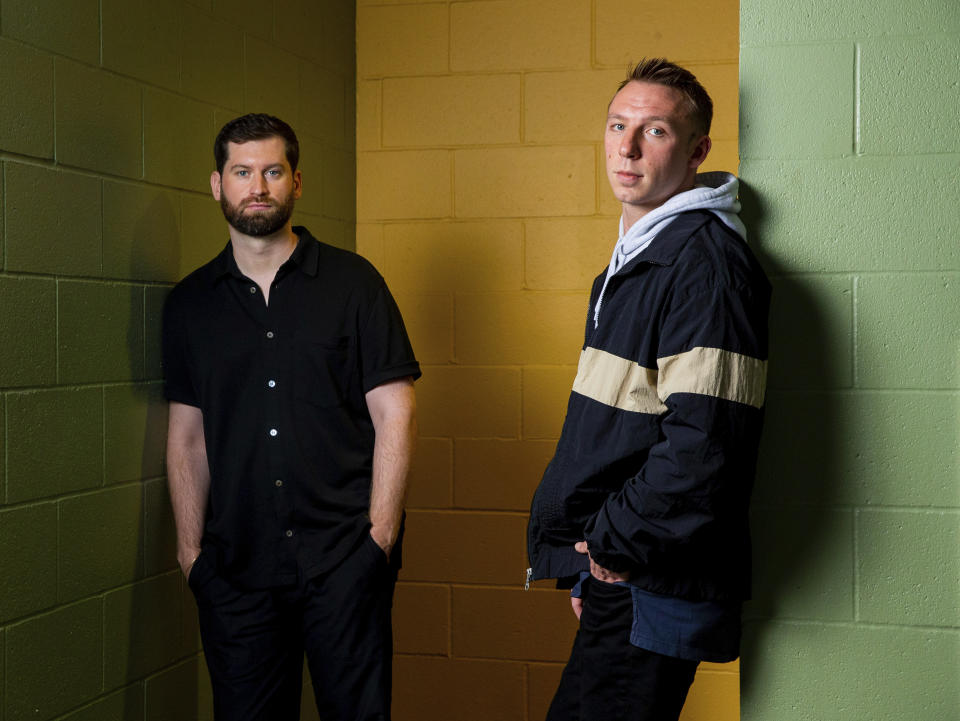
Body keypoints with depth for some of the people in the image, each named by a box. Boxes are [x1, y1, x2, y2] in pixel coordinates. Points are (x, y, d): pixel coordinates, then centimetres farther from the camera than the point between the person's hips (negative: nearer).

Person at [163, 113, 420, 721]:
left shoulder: (352, 283, 1)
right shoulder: (191, 302, 9)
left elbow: (395, 413, -2)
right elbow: (187, 435, 10)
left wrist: (381, 533, -8)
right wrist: (190, 547, 3)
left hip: (345, 557, -2)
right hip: (234, 563, 2)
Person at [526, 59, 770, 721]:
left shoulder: (706, 262, -15)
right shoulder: (631, 262, 17)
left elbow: (700, 448, -25)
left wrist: (613, 545, -15)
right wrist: (589, 562, 17)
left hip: (653, 592, -9)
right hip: (614, 574, 9)